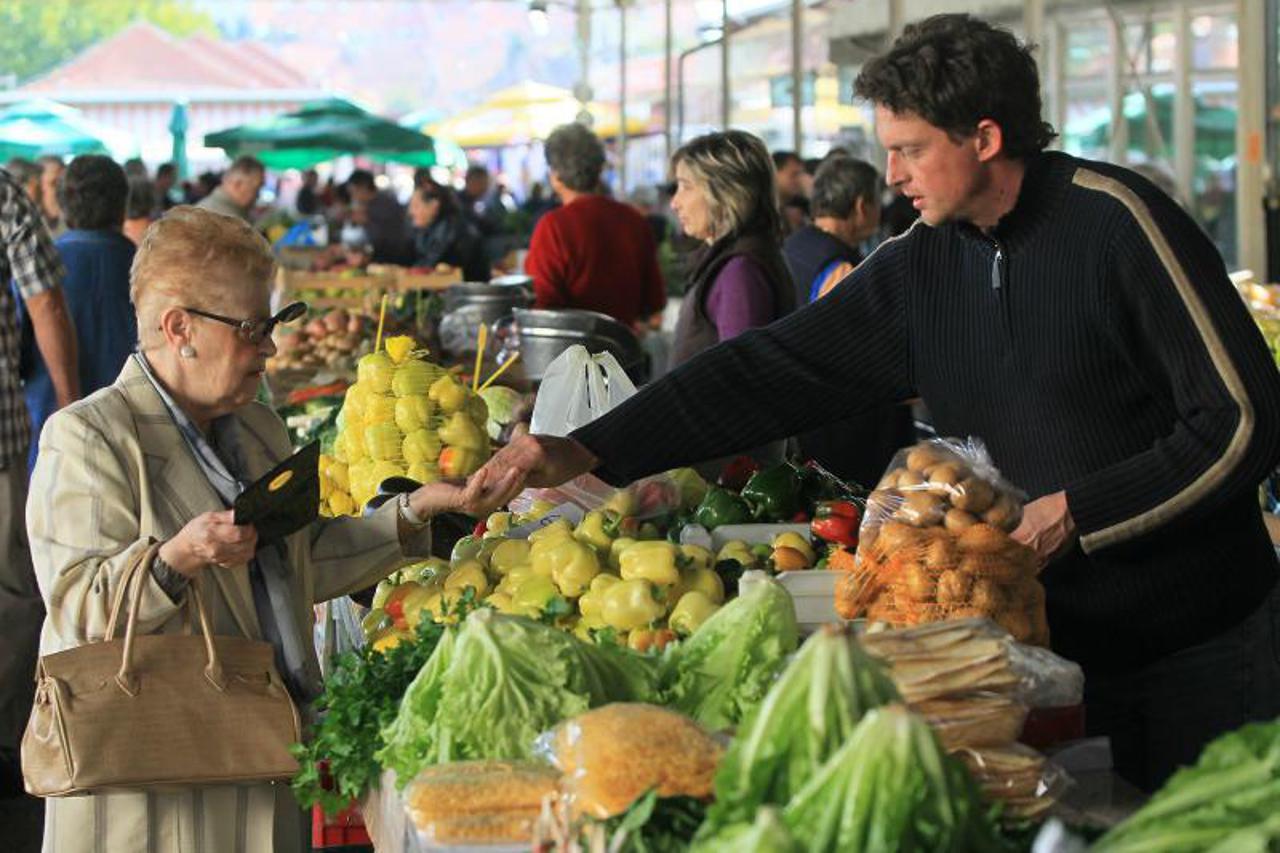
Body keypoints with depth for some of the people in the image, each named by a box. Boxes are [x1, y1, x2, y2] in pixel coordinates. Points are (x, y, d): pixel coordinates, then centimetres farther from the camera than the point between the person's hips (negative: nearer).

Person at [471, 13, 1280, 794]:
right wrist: (584, 451, -3)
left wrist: (1076, 513, -17)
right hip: (1053, 644, 5)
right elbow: (773, 370, 3)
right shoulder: (919, 265, 3)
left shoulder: (1115, 220, -14)